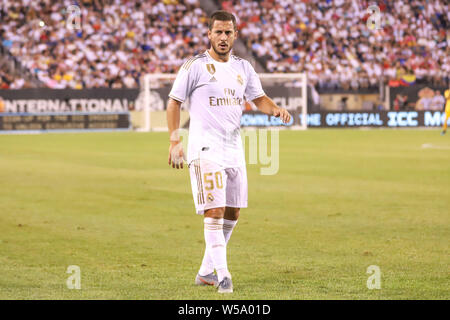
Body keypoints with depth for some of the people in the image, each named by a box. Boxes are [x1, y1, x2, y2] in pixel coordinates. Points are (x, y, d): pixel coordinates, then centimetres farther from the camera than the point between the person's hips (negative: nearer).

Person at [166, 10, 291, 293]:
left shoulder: (243, 68, 11)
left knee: (232, 213, 9)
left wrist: (276, 109, -5)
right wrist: (175, 141, -9)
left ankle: (206, 271, 21)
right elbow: (174, 102, -2)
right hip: (205, 150, -7)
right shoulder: (195, 66, -5)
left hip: (234, 149, 7)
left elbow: (259, 98, 17)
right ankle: (222, 276, -10)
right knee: (214, 212, -13)